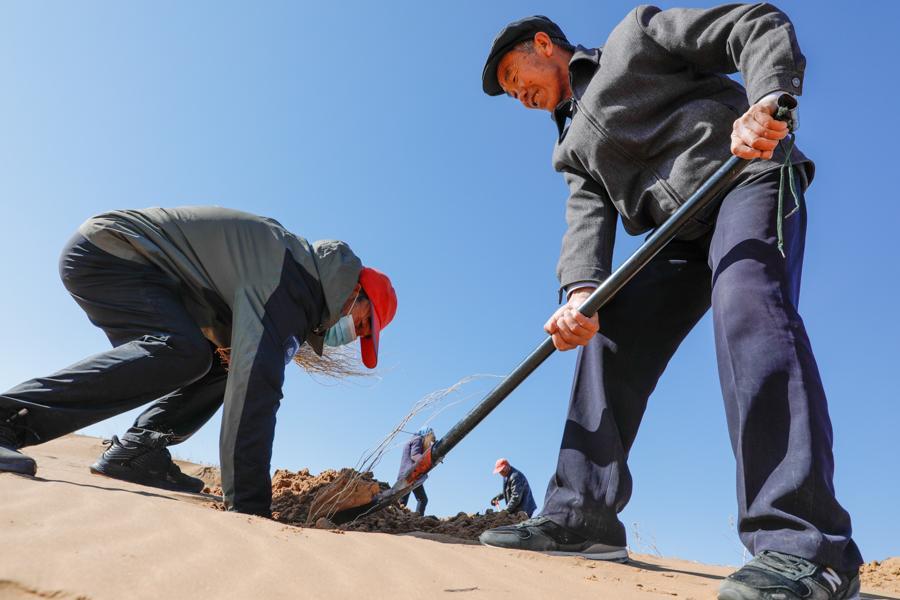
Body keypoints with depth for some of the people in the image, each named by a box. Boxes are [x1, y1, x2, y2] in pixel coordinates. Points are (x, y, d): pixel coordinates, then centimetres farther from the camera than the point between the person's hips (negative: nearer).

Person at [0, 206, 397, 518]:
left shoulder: (300, 275, 6)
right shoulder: (290, 277, -24)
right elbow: (256, 387, -35)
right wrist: (249, 505, -35)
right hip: (106, 251, -10)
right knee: (184, 352, -31)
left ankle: (135, 452, -2)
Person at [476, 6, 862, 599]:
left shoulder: (637, 31, 12)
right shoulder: (574, 148, 24)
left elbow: (761, 25, 3)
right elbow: (588, 216, 5)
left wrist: (767, 101, -20)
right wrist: (580, 290, -16)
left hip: (749, 177, -6)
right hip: (682, 235, 6)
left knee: (746, 304, -31)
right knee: (609, 340, -5)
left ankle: (804, 545, -33)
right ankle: (581, 514, -2)